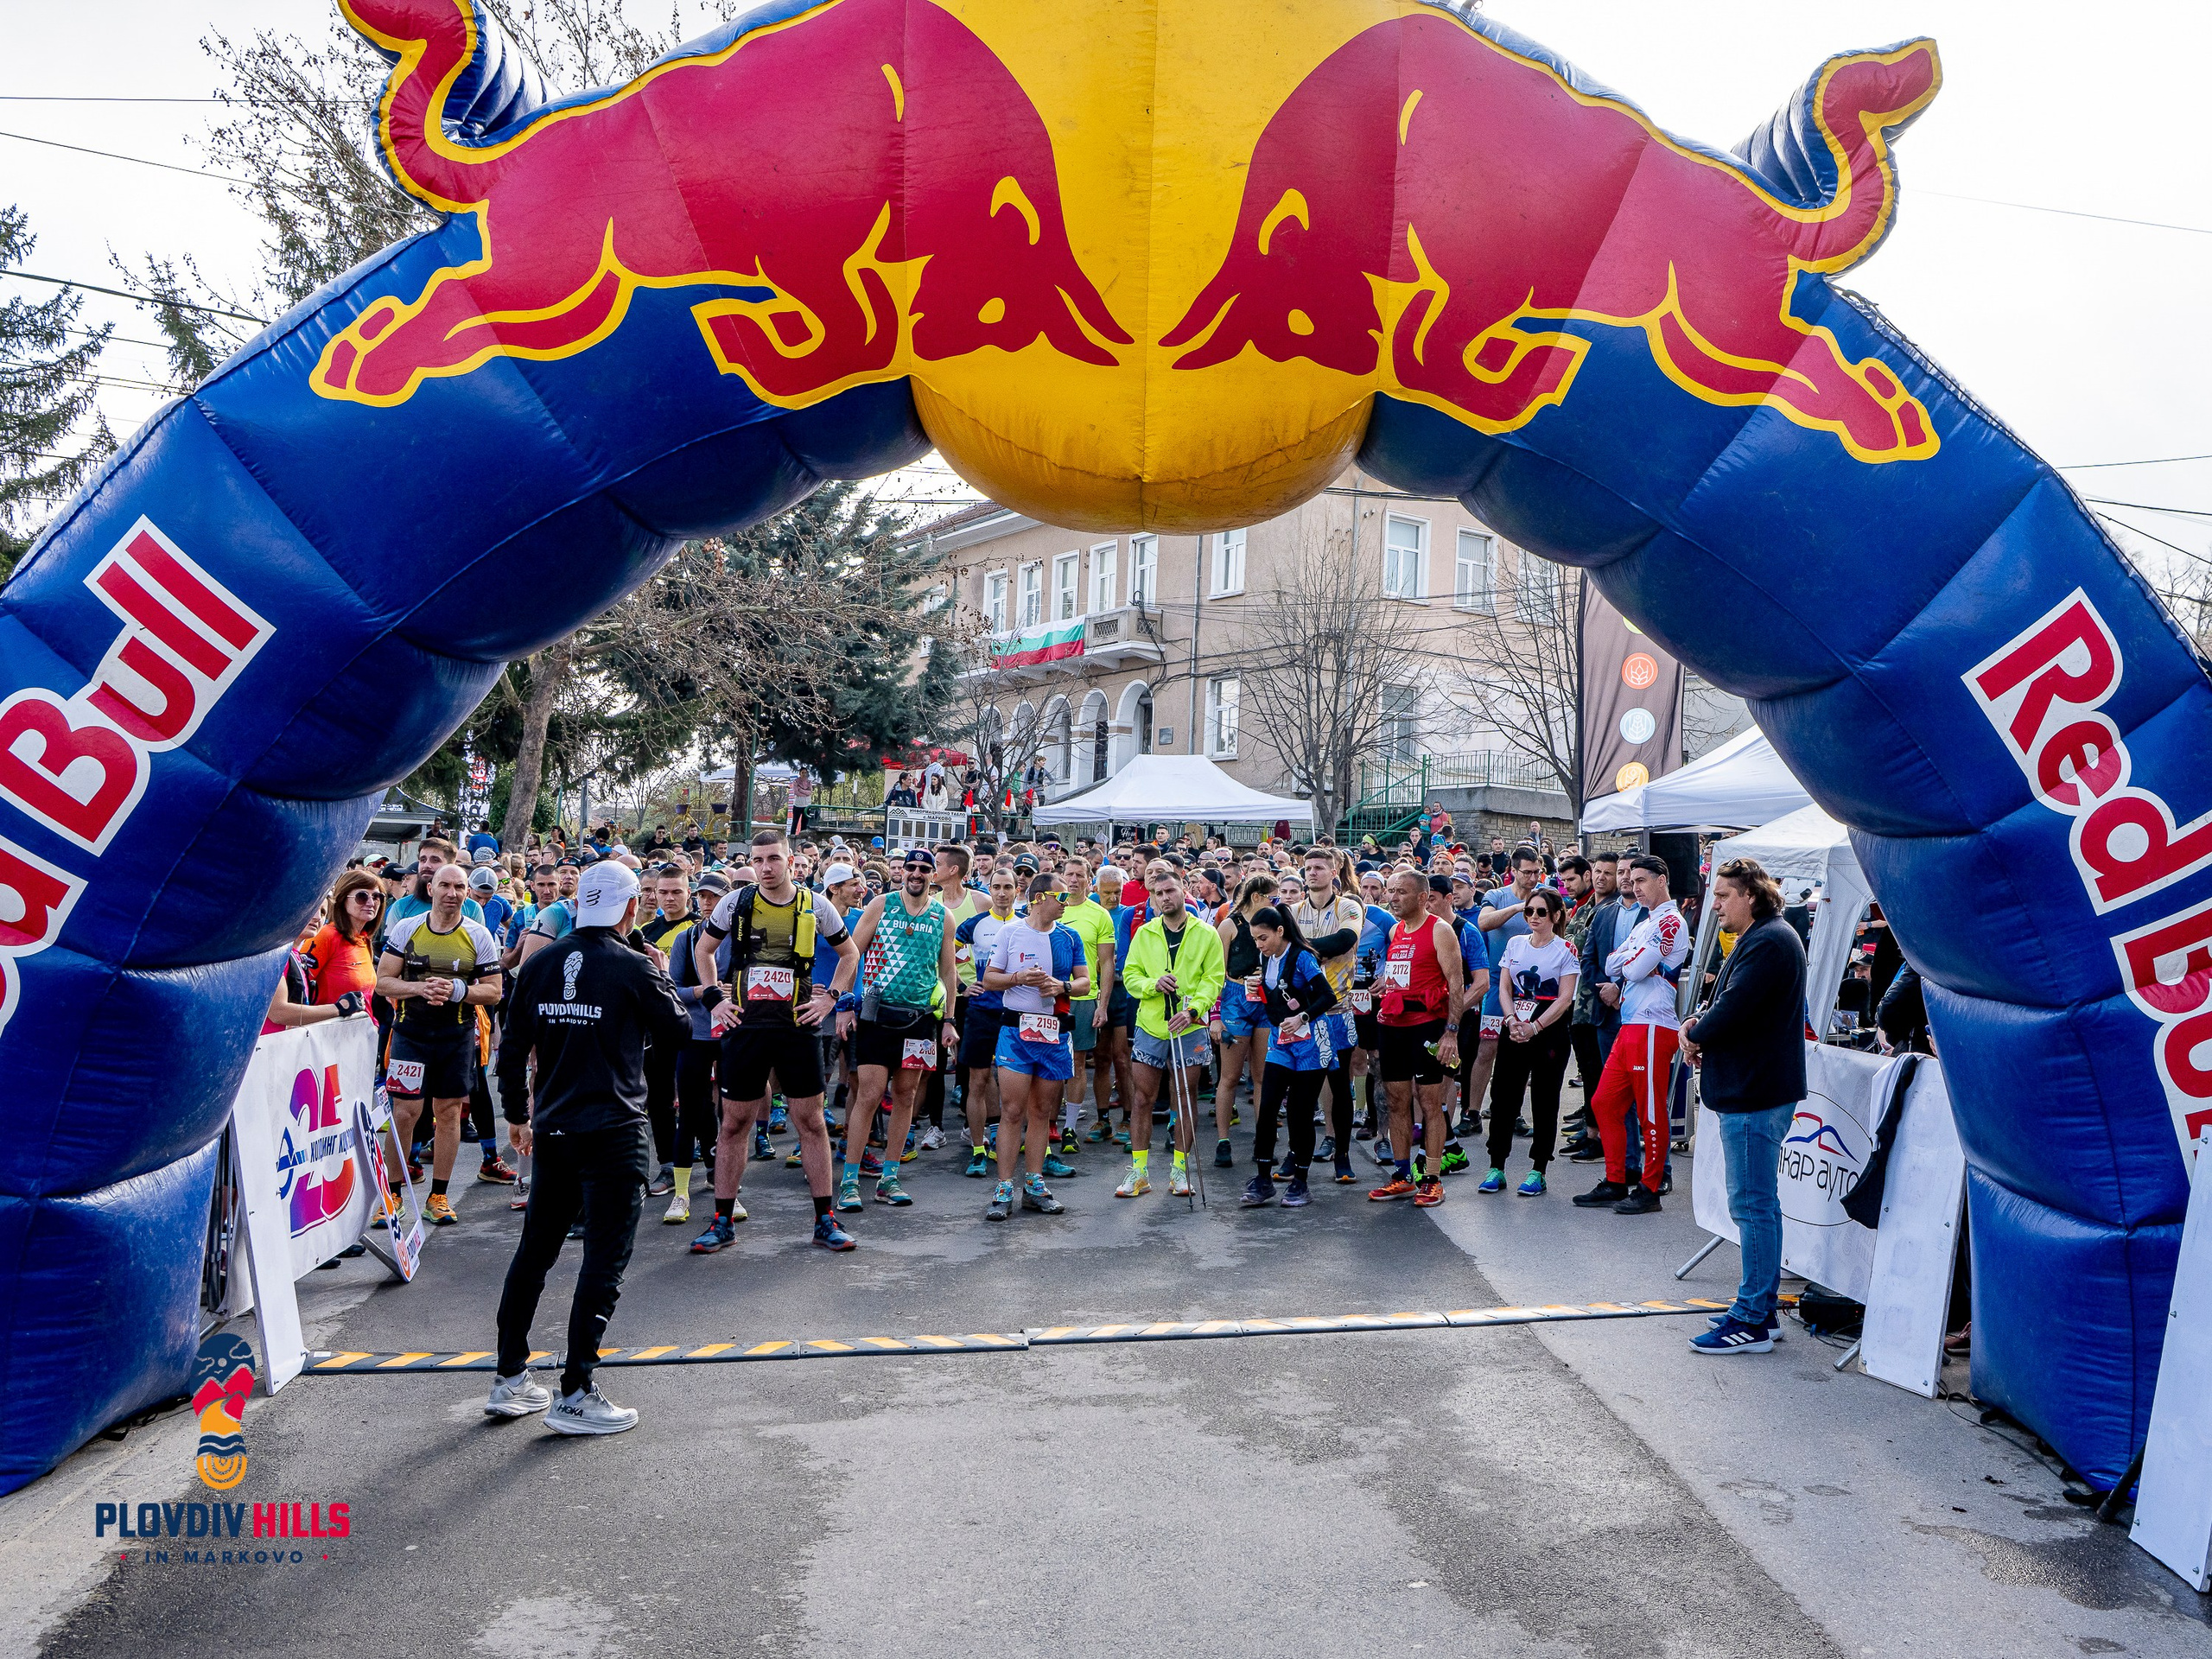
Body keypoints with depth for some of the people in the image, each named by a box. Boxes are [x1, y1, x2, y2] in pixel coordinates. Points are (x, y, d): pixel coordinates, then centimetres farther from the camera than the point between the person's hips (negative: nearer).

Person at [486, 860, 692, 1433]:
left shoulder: (540, 965, 4)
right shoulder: (634, 967, -11)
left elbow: (512, 1048, 9)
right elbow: (678, 1030, 0)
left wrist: (517, 1113, 21)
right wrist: (663, 978, 15)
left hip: (551, 1130, 6)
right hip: (614, 1133, -6)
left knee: (534, 1251, 17)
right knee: (604, 1260, 1)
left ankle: (509, 1380, 25)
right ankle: (574, 1395, 3)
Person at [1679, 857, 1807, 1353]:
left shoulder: (1768, 942, -17)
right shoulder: (1758, 939, 18)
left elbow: (1732, 1010, -23)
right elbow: (1725, 1001, 21)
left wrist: (1695, 1035, -5)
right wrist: (1698, 1026, 2)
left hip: (1755, 1094, -11)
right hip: (1750, 1090, 11)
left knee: (1753, 1205, -6)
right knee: (1759, 1203, 15)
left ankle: (1752, 1322, 0)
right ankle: (1759, 1307, 24)